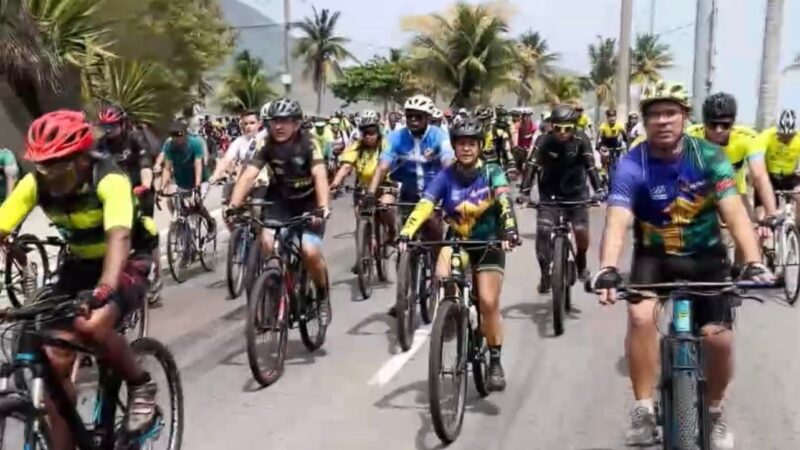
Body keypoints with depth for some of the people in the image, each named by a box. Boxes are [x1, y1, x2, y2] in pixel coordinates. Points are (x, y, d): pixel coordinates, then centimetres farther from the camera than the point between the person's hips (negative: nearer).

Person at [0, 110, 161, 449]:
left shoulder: (109, 180, -29)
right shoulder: (34, 184, -16)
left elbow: (119, 237, -43)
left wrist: (104, 290, -60)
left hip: (127, 263, -5)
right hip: (80, 264, 5)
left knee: (93, 325, -33)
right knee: (56, 361, -6)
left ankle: (141, 386, -5)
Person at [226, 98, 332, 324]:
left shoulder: (309, 144, -19)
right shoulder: (266, 145, -12)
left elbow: (320, 175, -33)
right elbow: (248, 175, -22)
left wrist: (323, 207, -49)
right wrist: (233, 206, -37)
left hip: (307, 204, -2)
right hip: (279, 202, 2)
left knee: (310, 252, -19)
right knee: (267, 244, -22)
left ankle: (323, 295, 8)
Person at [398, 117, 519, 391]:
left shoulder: (492, 172, -13)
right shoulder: (446, 176, -10)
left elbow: (504, 201, -29)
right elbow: (424, 205, -22)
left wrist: (510, 230, -48)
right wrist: (406, 233, -39)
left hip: (489, 243, -2)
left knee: (488, 303, -10)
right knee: (442, 275, -30)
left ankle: (495, 361, 8)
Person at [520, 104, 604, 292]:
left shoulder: (581, 140, -16)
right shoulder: (545, 141, -17)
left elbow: (591, 165, -26)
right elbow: (532, 166, -26)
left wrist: (599, 190, -41)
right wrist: (524, 191, -41)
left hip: (576, 193, 0)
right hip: (549, 194, 0)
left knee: (581, 231, -14)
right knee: (543, 230, -18)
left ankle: (581, 262, 18)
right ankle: (545, 274, -2)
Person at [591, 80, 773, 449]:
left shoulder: (709, 157, -16)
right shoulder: (632, 165, -19)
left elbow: (735, 212, -26)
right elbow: (617, 221, -32)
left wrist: (754, 262, -43)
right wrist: (608, 269, -50)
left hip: (706, 256, 1)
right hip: (654, 255, -1)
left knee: (719, 337, -11)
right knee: (640, 316, -28)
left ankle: (714, 412, 18)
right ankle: (644, 410, -12)